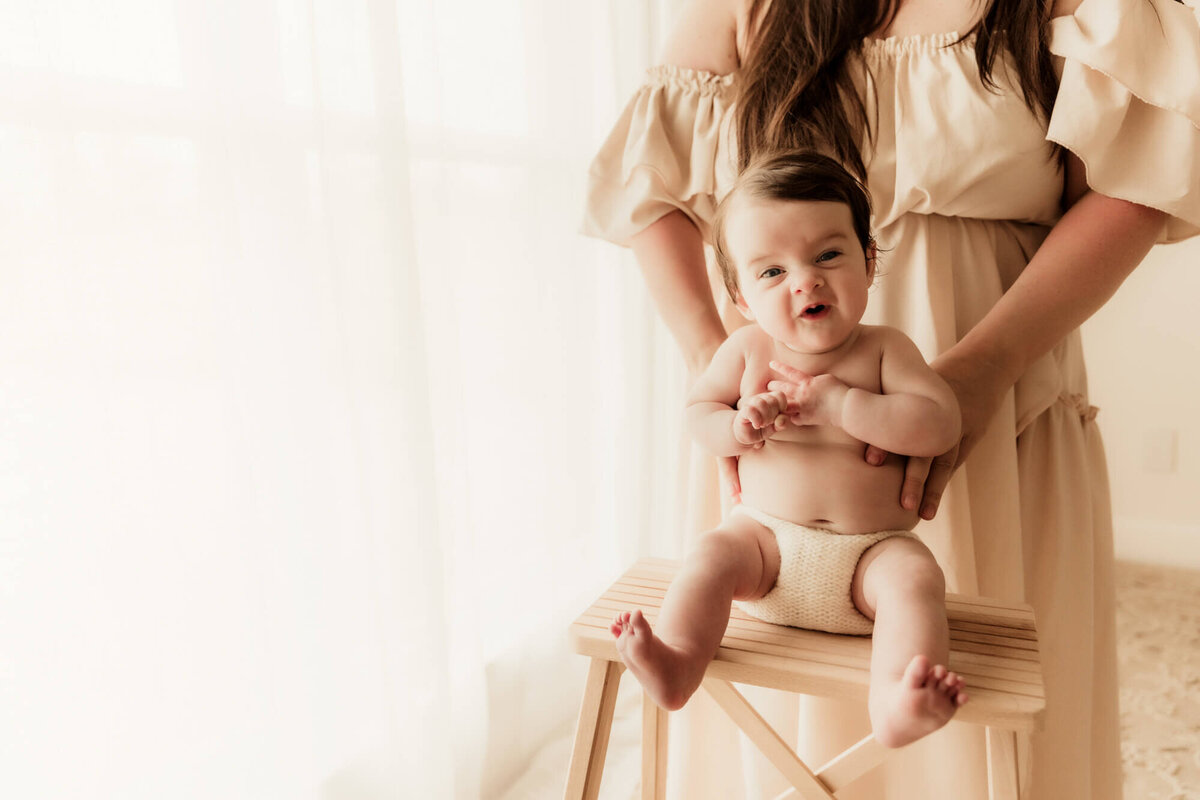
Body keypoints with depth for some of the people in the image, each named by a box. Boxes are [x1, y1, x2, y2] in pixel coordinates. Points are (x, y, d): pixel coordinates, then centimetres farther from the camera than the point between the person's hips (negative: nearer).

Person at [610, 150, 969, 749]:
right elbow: (698, 411, 7)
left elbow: (941, 424, -14)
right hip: (767, 533, 2)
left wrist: (840, 404, -23)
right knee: (712, 557, -24)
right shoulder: (748, 348, 1)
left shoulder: (884, 349, -3)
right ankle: (676, 666, -26)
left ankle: (895, 705, -40)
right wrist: (736, 427, -18)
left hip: (872, 548, -1)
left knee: (915, 577, -28)